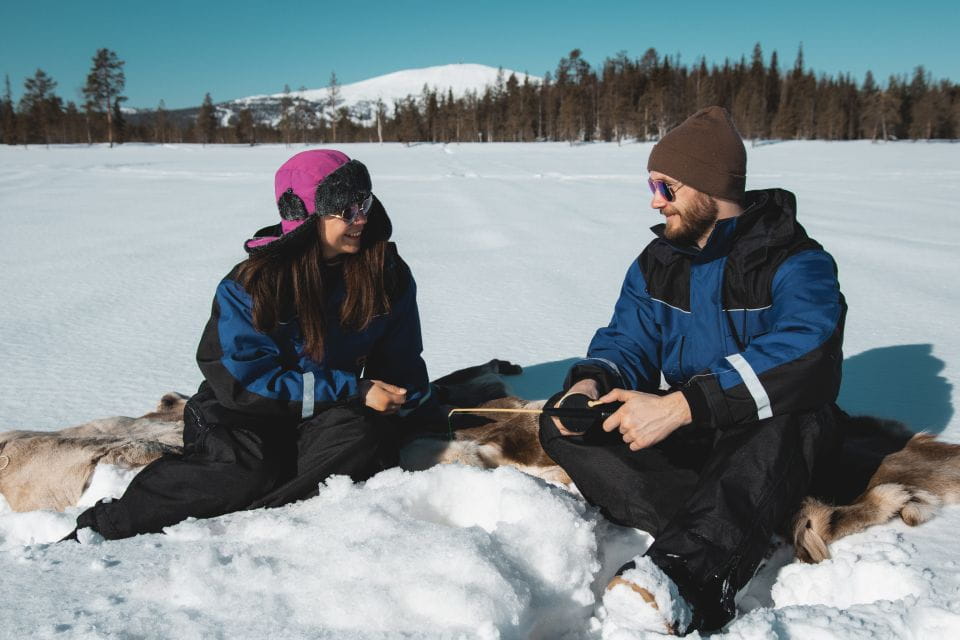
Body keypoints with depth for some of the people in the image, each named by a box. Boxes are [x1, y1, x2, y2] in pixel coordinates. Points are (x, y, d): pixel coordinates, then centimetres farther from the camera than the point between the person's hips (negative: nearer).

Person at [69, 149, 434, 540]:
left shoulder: (389, 274, -3)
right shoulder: (252, 283, -12)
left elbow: (401, 363, 8)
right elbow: (245, 379, -17)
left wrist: (394, 401, -14)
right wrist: (354, 391, -21)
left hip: (333, 413, 3)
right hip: (250, 414, -2)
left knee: (362, 434, -31)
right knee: (251, 466, -34)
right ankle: (102, 527, -18)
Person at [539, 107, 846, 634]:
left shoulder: (798, 264, -14)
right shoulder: (657, 263, 6)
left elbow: (801, 355, -32)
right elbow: (627, 341, 3)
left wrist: (680, 406, -41)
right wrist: (591, 382, -22)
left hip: (757, 437, -5)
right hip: (682, 434, 6)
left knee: (789, 422, -40)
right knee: (561, 427, -16)